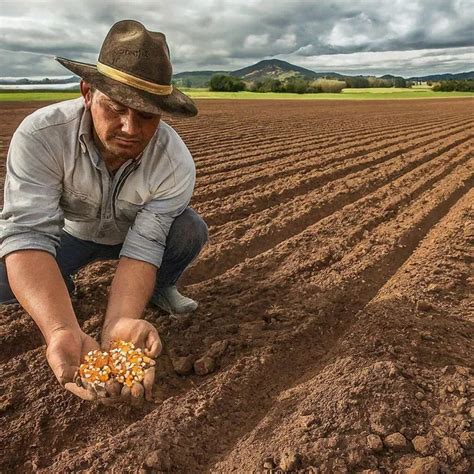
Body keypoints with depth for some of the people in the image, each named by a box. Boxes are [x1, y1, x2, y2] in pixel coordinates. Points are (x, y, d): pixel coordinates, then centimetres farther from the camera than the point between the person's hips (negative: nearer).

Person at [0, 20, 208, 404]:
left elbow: (143, 246, -33)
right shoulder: (40, 135, -34)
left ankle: (161, 287, 6)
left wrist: (119, 323, -52)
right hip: (69, 234, 0)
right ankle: (61, 287, 10)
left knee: (191, 231, -28)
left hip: (135, 234, 1)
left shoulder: (175, 163, -32)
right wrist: (64, 331, -58)